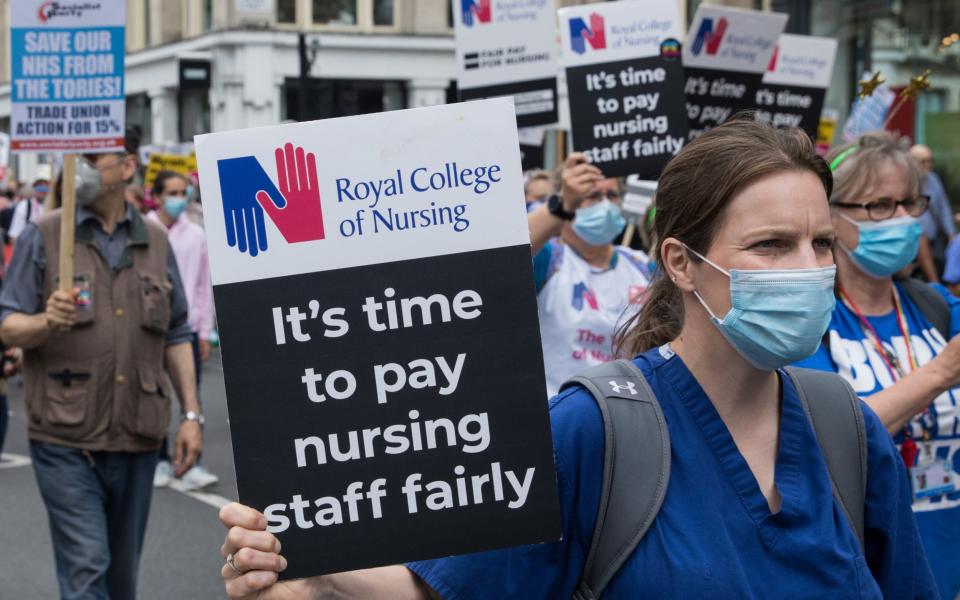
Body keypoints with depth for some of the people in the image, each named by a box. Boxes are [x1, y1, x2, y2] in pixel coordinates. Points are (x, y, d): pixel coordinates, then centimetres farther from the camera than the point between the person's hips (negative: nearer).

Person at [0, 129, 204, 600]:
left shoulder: (155, 241, 10)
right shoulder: (43, 236, 0)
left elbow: (176, 335, 14)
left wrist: (191, 414, 7)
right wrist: (47, 321, -25)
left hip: (137, 438, 3)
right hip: (65, 439, -3)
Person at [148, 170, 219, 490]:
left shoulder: (195, 234, 4)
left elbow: (204, 284, 8)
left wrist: (205, 331, 7)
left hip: (187, 328, 1)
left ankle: (193, 466, -2)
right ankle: (161, 461, 19)